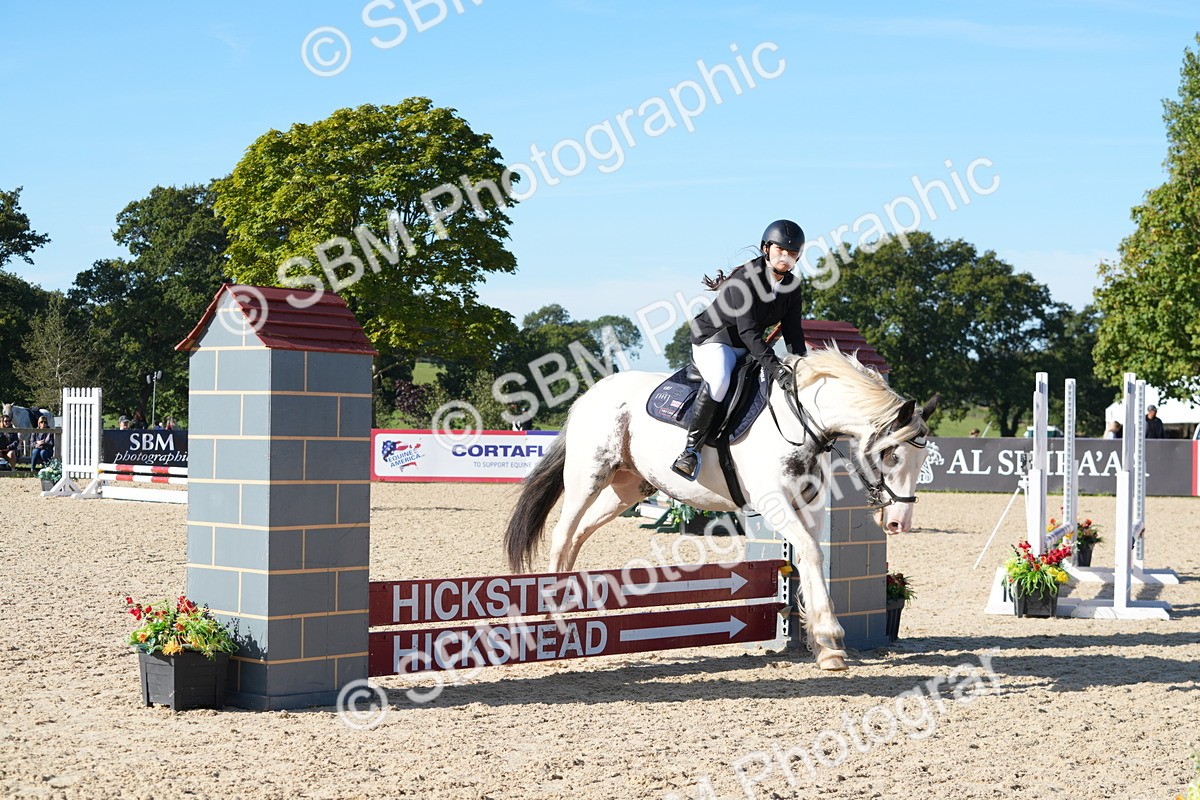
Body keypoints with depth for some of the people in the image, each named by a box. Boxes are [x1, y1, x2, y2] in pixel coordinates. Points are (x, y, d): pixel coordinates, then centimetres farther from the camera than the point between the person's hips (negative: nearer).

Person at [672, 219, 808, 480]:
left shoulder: (791, 285, 0)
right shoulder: (745, 278, -24)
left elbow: (793, 331, 0)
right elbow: (748, 332, -32)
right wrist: (776, 369, -41)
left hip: (746, 348, 9)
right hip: (712, 341, -9)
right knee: (719, 379, -39)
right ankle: (692, 449, -32)